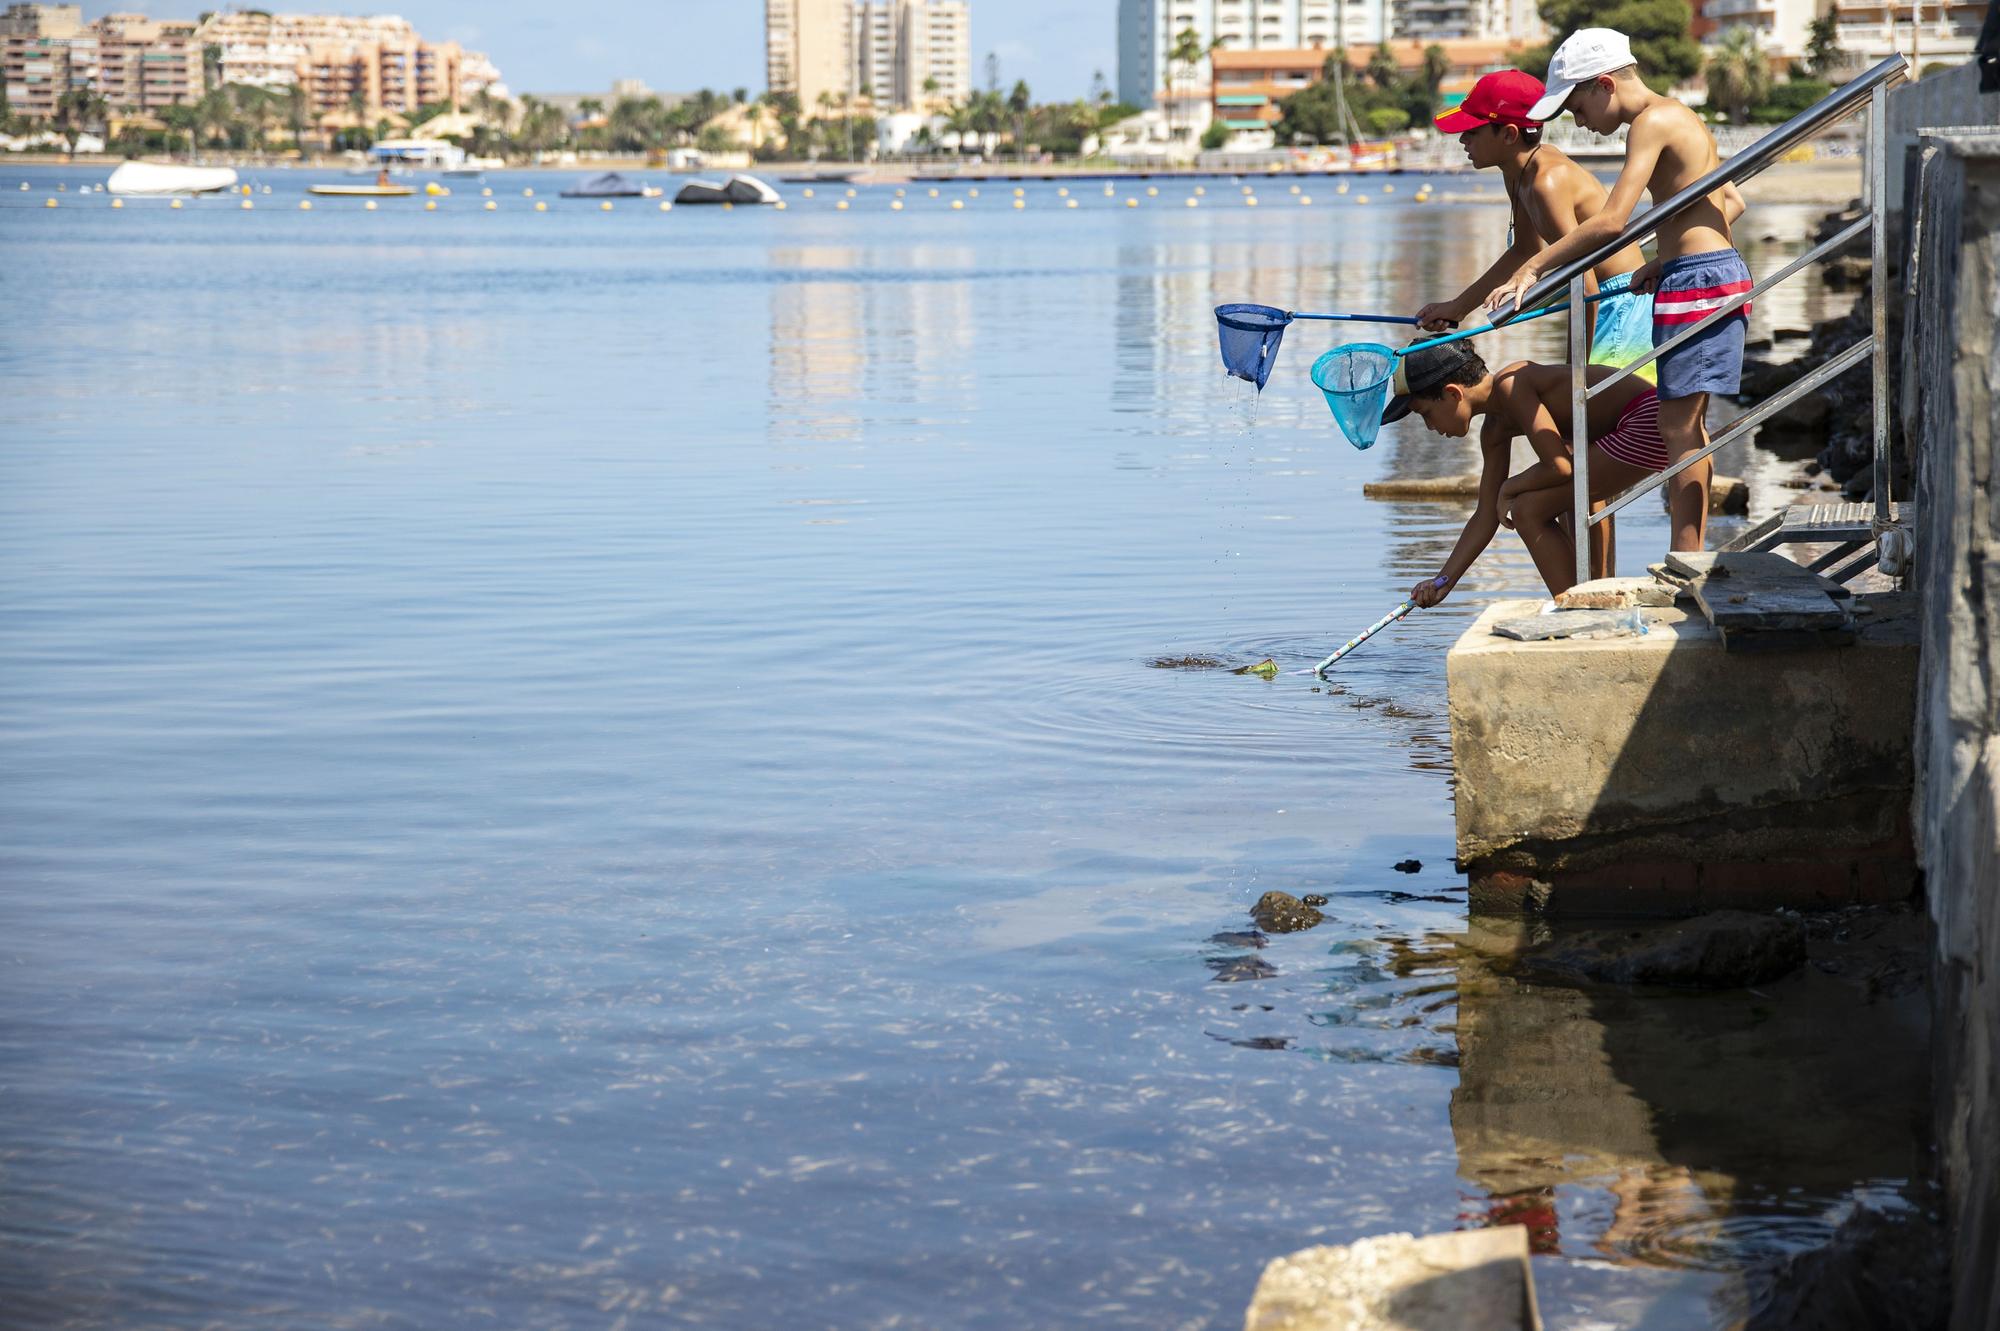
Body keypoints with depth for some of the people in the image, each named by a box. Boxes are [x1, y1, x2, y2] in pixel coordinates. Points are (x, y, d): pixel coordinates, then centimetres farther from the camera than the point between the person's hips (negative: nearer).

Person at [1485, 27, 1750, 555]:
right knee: (1689, 425, 14)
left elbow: (1611, 221, -24)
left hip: (1695, 278, -10)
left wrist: (1531, 269, -23)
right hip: (1721, 269, 10)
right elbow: (1732, 202, 24)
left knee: (1678, 427, -7)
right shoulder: (1680, 117, 16)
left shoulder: (1652, 122, -14)